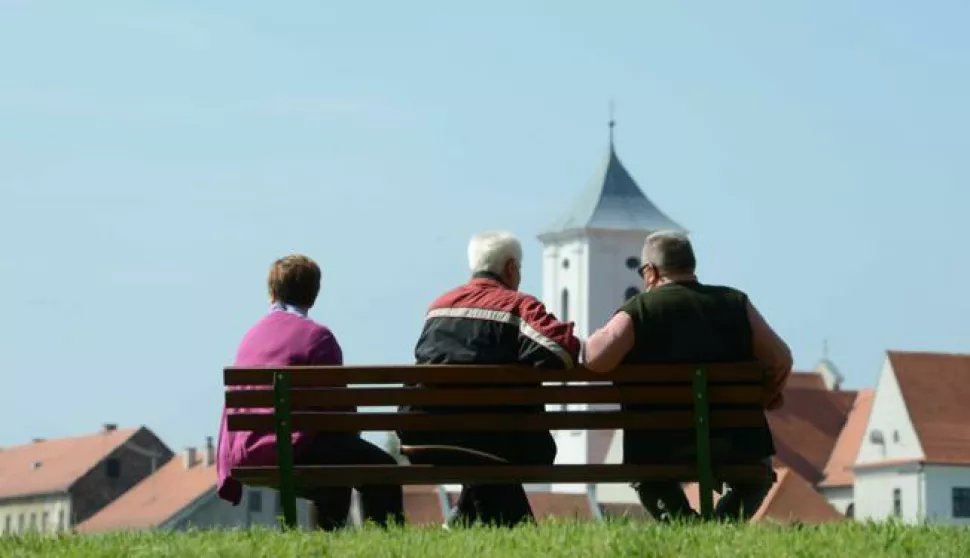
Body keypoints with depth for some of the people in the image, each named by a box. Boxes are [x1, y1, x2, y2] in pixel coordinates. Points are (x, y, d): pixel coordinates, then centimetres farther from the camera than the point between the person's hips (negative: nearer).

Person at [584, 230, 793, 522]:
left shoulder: (637, 311, -3)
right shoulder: (735, 303, 6)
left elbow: (594, 359, -14)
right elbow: (780, 359, 5)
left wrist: (596, 337, 9)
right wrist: (769, 395, 24)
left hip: (662, 449, -1)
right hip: (736, 447, 1)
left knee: (648, 479, 33)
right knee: (757, 476, 33)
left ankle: (682, 520, 4)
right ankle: (724, 522, 4)